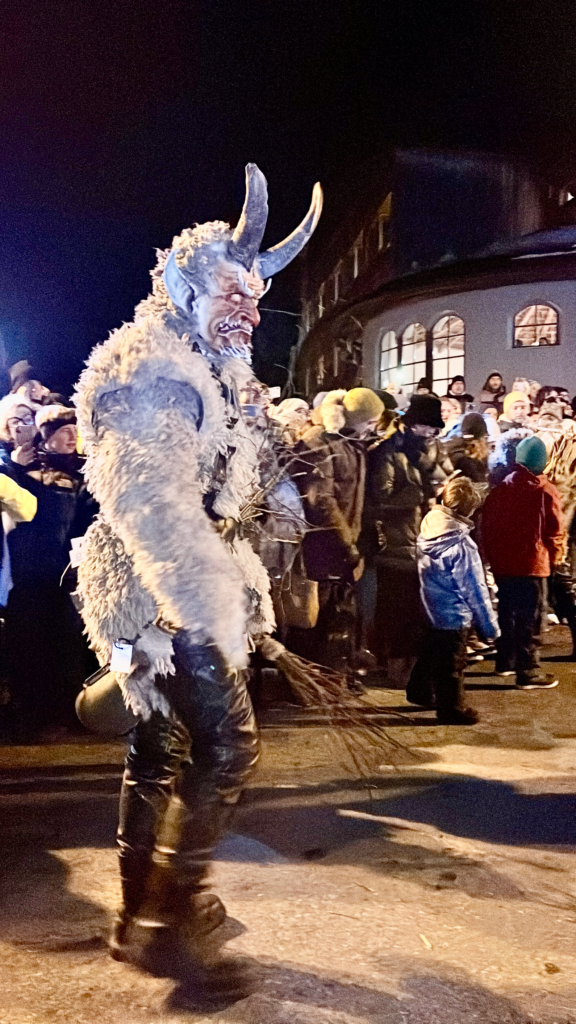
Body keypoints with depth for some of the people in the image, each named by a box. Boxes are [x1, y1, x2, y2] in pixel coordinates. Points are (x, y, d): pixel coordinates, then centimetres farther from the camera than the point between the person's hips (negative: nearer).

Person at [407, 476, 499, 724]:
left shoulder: (428, 532, -6)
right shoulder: (461, 544, -26)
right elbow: (475, 589, -20)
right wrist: (490, 625, -12)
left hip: (431, 608, 8)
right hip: (453, 614, -8)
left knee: (430, 652, 25)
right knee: (452, 665, 8)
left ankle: (420, 692, 42)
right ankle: (452, 709, 22)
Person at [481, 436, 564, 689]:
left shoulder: (500, 489, 4)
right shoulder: (546, 492, -11)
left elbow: (487, 525, 7)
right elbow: (555, 531, -9)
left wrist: (492, 556, 15)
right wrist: (555, 557, 7)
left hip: (502, 562, 5)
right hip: (531, 564, -5)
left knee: (507, 611, 18)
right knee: (528, 617, -1)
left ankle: (505, 661, 29)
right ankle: (528, 672, 1)